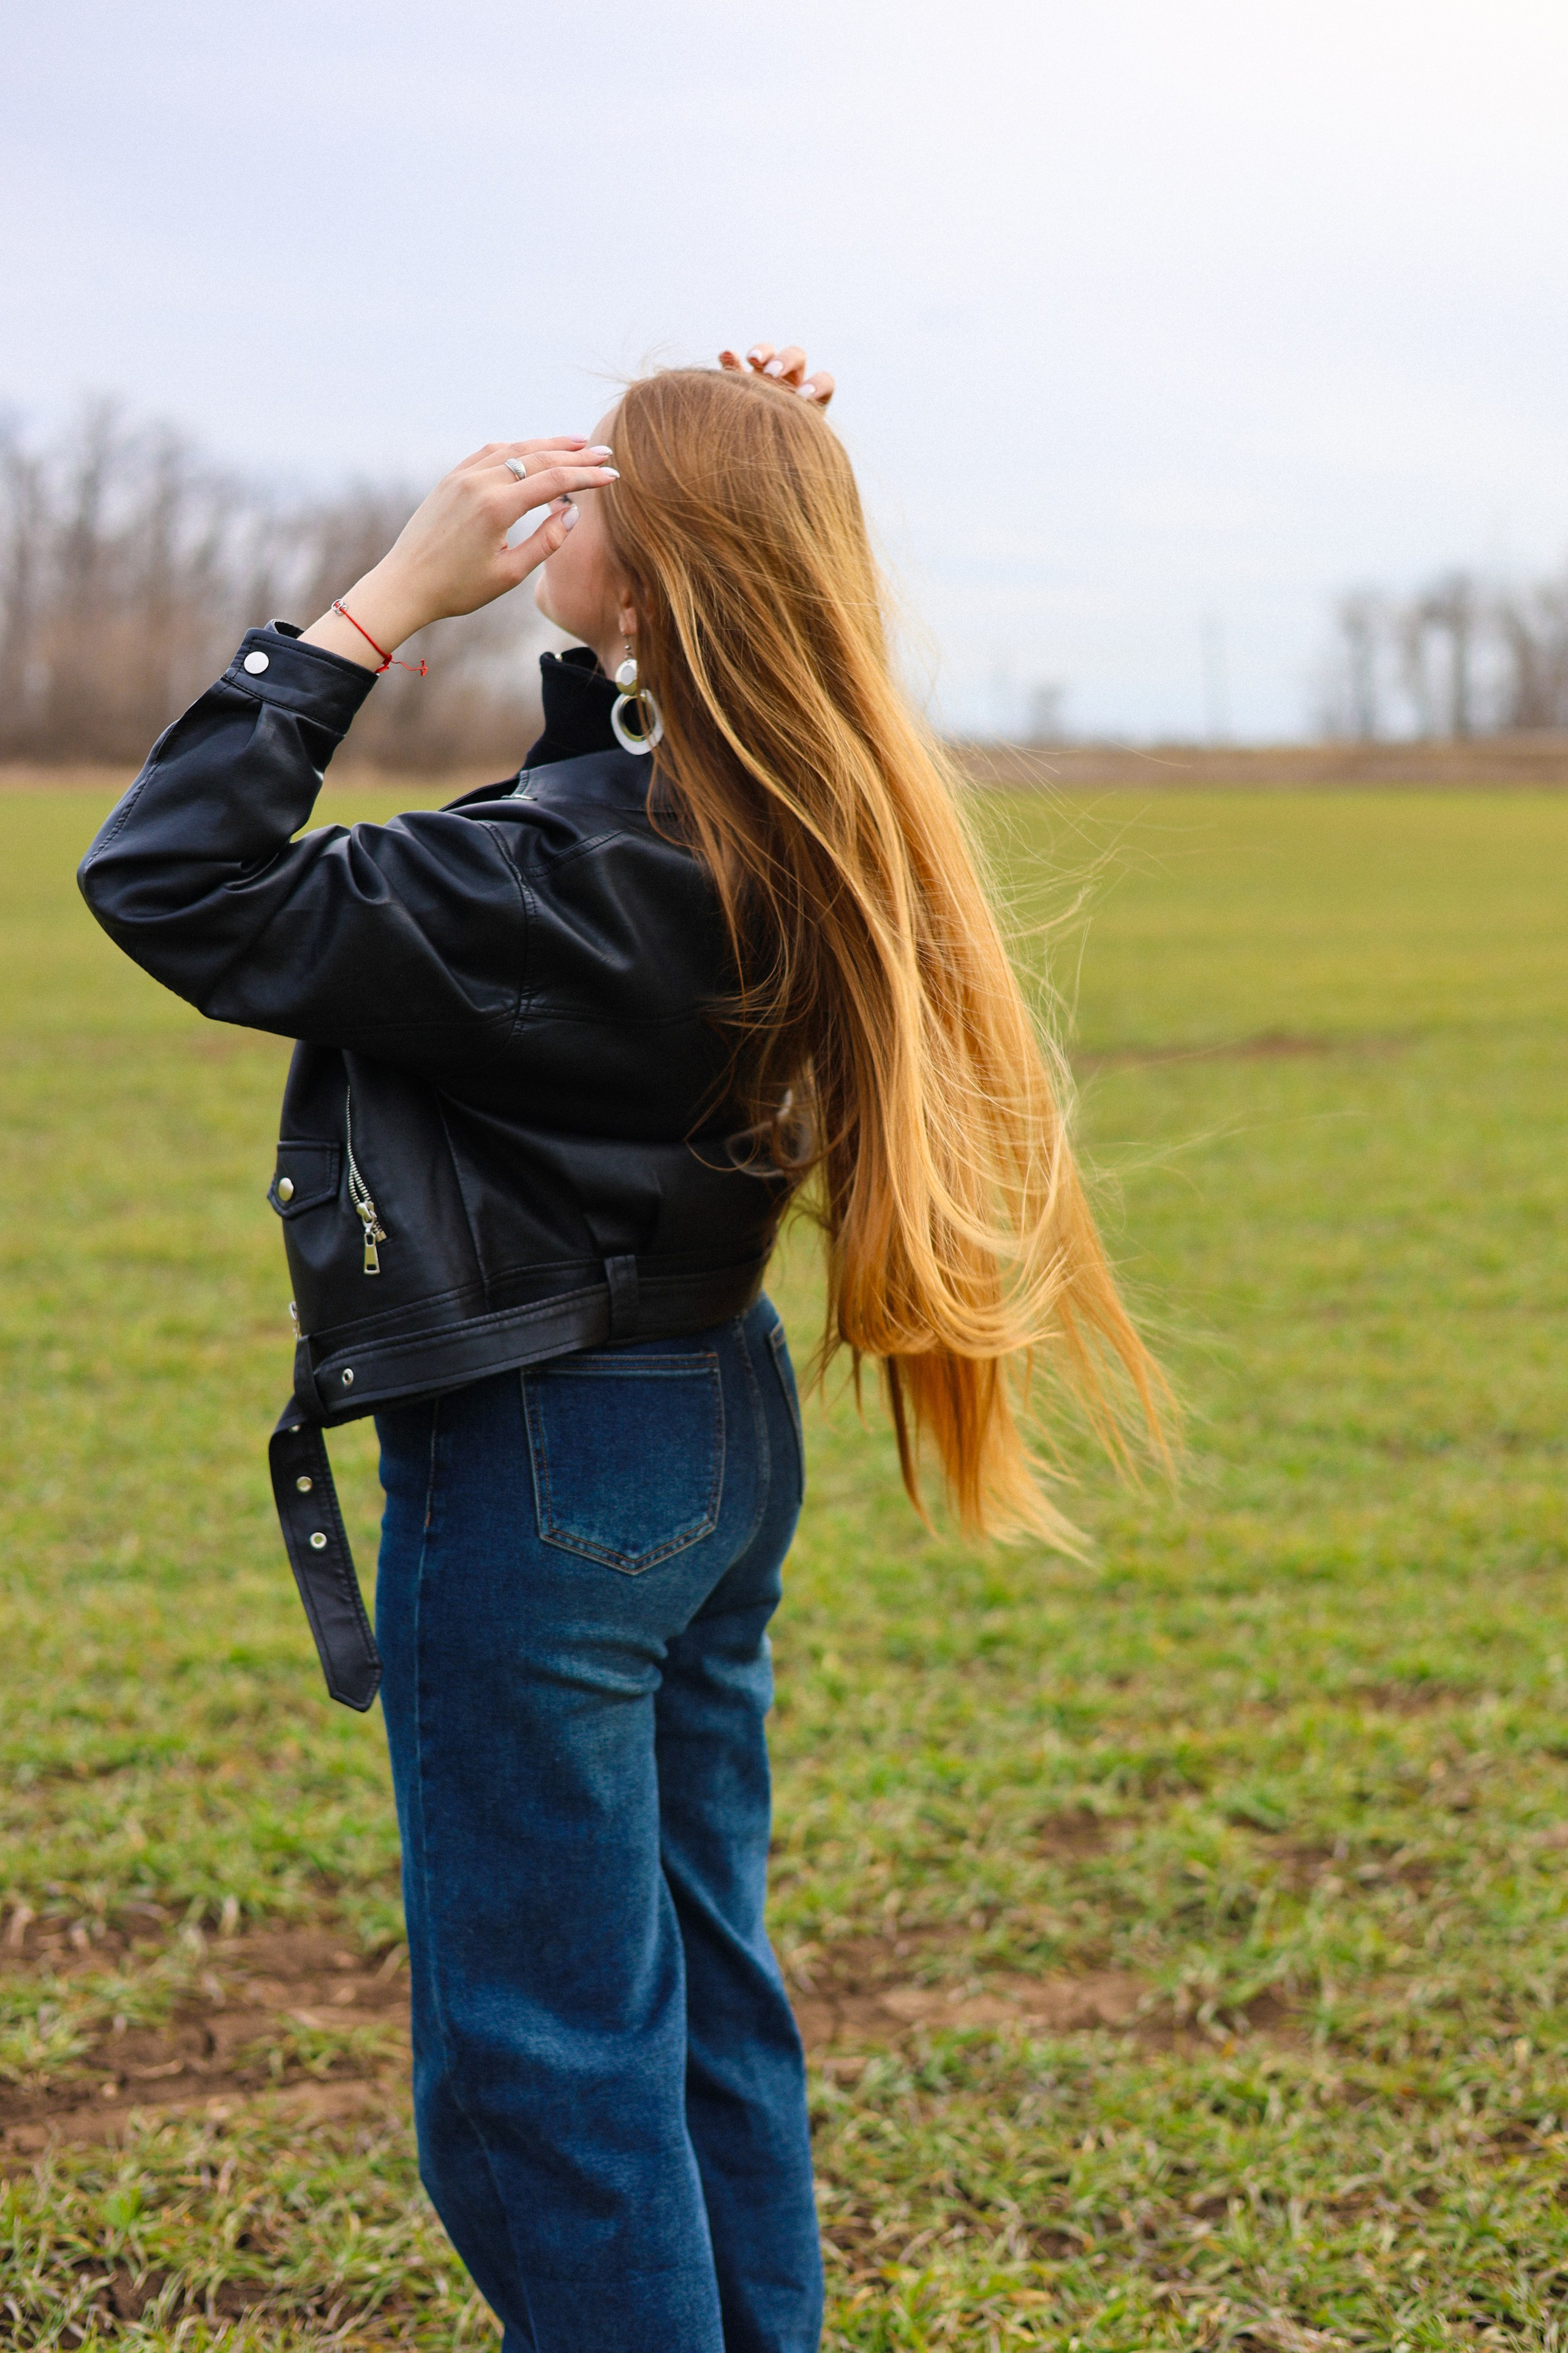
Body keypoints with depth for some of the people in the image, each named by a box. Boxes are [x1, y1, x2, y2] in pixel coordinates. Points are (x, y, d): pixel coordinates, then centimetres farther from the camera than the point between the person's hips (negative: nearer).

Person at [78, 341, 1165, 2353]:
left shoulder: (574, 880, -26)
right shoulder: (770, 823, -1)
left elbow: (171, 883, -25)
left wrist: (385, 599, -22)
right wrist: (765, 481, 5)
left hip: (539, 1467, -9)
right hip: (713, 1427, 9)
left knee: (543, 2048, 4)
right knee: (699, 1982, 21)